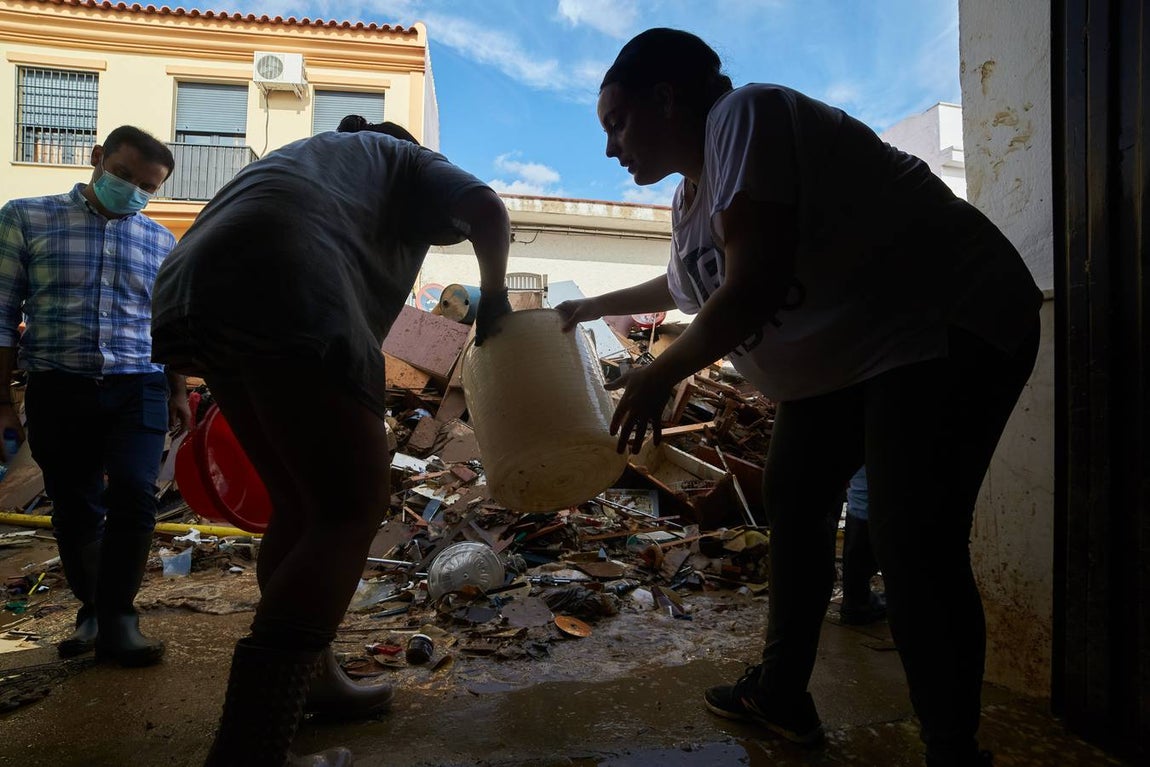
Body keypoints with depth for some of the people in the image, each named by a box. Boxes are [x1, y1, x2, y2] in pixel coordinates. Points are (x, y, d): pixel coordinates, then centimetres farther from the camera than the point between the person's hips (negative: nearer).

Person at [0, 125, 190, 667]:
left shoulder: (161, 242, 11)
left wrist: (178, 394, 15)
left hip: (138, 389, 1)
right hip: (58, 390, 0)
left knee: (133, 493, -15)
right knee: (74, 511, 8)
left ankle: (117, 617, -1)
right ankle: (92, 611, 27)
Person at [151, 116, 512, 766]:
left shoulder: (308, 152, 43)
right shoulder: (403, 158, 26)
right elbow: (487, 211, 4)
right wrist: (493, 295, 21)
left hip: (192, 288, 8)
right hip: (284, 288, -8)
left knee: (302, 503, 16)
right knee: (354, 506, -6)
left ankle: (309, 679, 27)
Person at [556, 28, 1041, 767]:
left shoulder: (744, 116, -19)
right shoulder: (691, 194, 9)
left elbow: (753, 288, -29)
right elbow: (687, 285, 30)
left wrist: (660, 374, -15)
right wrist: (593, 307, 38)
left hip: (946, 326, -10)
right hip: (843, 354, 10)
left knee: (913, 540, -17)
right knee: (793, 496, 12)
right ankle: (782, 692, 27)